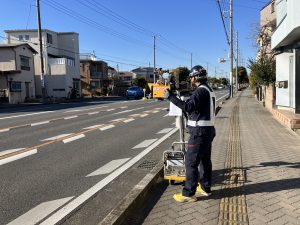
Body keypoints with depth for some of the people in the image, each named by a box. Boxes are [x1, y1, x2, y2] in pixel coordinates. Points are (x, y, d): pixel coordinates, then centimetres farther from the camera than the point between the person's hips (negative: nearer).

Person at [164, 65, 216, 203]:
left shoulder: (201, 90, -16)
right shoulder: (208, 90, 15)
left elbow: (188, 107, -28)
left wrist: (171, 97, -27)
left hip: (200, 131, -10)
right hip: (207, 130, 10)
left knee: (191, 162, -5)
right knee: (205, 160, 16)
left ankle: (188, 193, 1)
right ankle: (205, 188, 28)